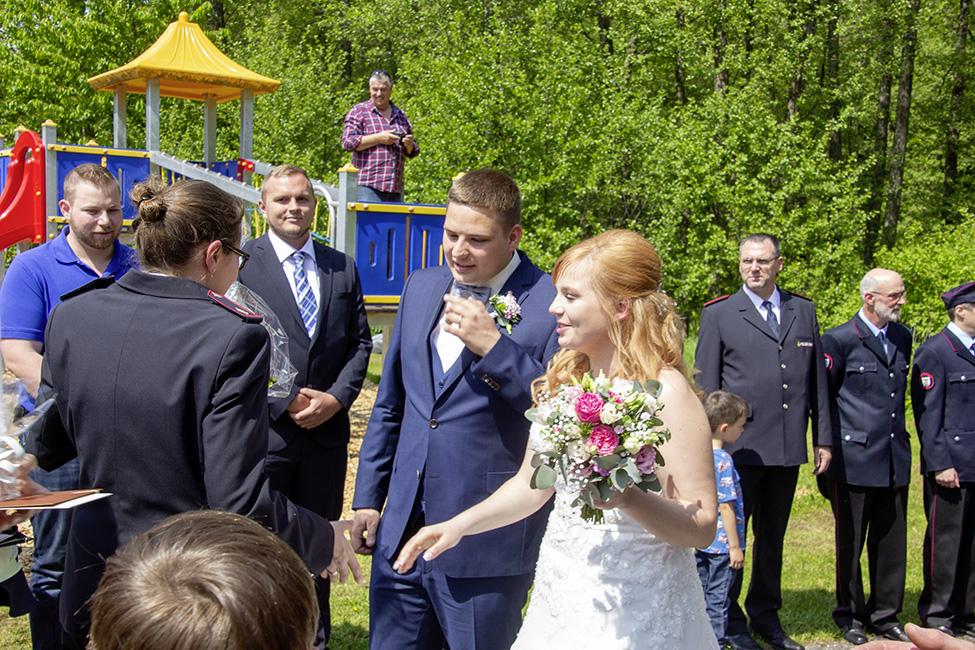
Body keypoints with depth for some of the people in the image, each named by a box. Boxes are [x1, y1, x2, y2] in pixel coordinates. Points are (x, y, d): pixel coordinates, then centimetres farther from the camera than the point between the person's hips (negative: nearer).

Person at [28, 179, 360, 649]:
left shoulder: (71, 316, -4)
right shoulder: (232, 337, -21)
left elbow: (46, 449, 7)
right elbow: (241, 503, -22)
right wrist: (324, 539, -7)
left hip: (94, 586, 6)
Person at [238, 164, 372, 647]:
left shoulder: (342, 268, 10)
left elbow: (359, 341, 9)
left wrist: (338, 396, -6)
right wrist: (285, 400, -15)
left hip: (327, 427, 4)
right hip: (262, 427, -4)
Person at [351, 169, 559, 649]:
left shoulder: (553, 306, -12)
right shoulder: (421, 288, 8)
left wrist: (493, 346, -23)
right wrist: (368, 497, 16)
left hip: (486, 548, -5)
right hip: (401, 532, 6)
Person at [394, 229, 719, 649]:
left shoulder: (666, 393, -16)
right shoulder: (561, 379, 3)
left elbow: (701, 527, -17)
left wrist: (625, 496, -32)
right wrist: (458, 525, 3)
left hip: (634, 614, -6)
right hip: (558, 599, 6)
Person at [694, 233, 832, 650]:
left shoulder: (804, 311, 10)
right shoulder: (718, 315, -1)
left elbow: (817, 379, 12)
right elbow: (706, 387, -1)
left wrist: (823, 437, 10)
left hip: (789, 448, 4)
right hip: (739, 445, -4)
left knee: (773, 538, 15)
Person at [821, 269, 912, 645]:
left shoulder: (902, 338, 10)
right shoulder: (839, 340, -8)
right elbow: (823, 400, -3)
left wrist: (898, 436, 16)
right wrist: (827, 450, -3)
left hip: (895, 460, 5)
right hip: (854, 460, -5)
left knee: (891, 542, 11)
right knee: (851, 543, 6)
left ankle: (885, 614, 24)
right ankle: (850, 616, 20)